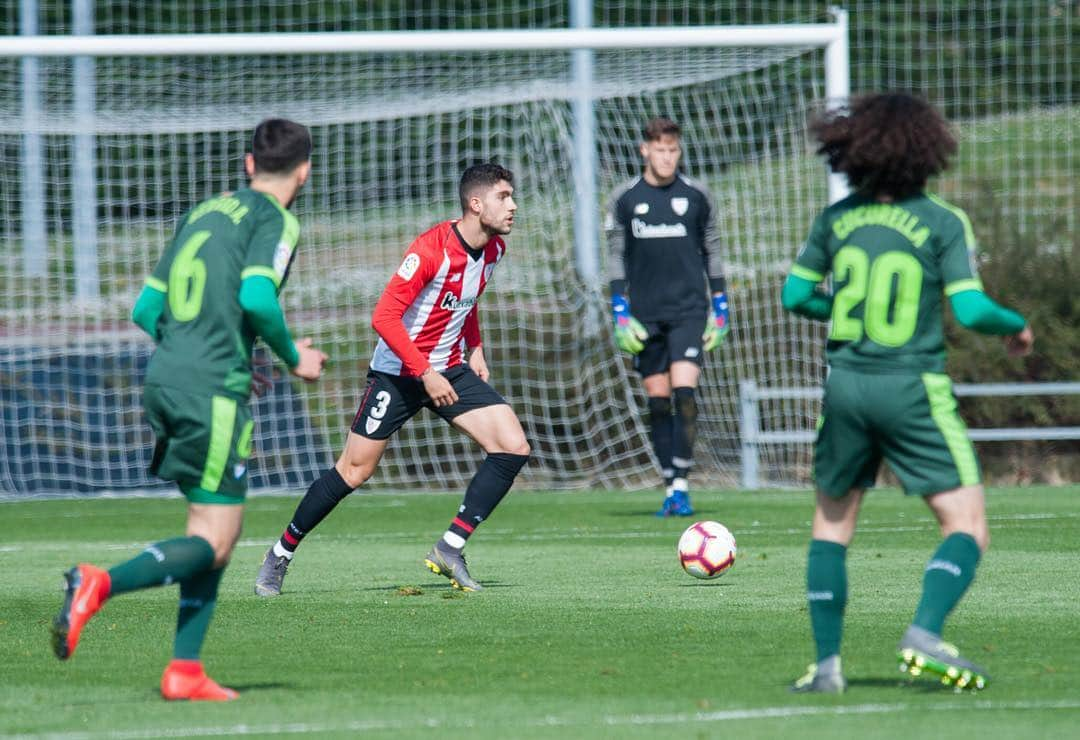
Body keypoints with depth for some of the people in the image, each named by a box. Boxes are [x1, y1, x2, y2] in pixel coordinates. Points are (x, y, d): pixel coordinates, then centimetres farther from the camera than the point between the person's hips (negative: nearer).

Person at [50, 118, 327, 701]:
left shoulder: (203, 212, 19)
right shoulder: (275, 220, -2)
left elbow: (146, 310, 18)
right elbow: (257, 298, -19)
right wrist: (294, 359, -3)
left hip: (163, 381, 8)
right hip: (214, 391, -8)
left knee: (217, 534, 15)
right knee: (214, 541, -6)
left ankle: (185, 671, 9)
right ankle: (100, 585, -27)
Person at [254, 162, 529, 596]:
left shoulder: (493, 248, 0)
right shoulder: (431, 249, -24)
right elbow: (384, 317, -26)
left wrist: (474, 348, 10)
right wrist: (425, 373, -28)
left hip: (450, 369, 7)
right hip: (398, 371, -7)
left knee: (513, 448, -10)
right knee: (354, 471, -3)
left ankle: (450, 549, -6)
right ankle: (281, 554, 16)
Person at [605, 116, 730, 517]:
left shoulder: (696, 196, 4)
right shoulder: (624, 199, 4)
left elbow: (712, 252, 11)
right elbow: (616, 258, 8)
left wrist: (720, 311, 8)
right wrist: (621, 315, 0)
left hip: (689, 309, -1)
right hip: (646, 314, 1)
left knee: (684, 393, -15)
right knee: (657, 402, 2)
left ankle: (681, 486, -14)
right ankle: (671, 486, 9)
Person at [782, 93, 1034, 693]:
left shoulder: (837, 219, 3)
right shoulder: (943, 222, -9)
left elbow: (796, 295, 10)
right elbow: (971, 310, -15)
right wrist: (1017, 325, 4)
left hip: (846, 384, 4)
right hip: (915, 391, -4)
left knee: (832, 524, 17)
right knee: (968, 528, 1)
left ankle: (827, 662, 11)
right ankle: (926, 633, -21)